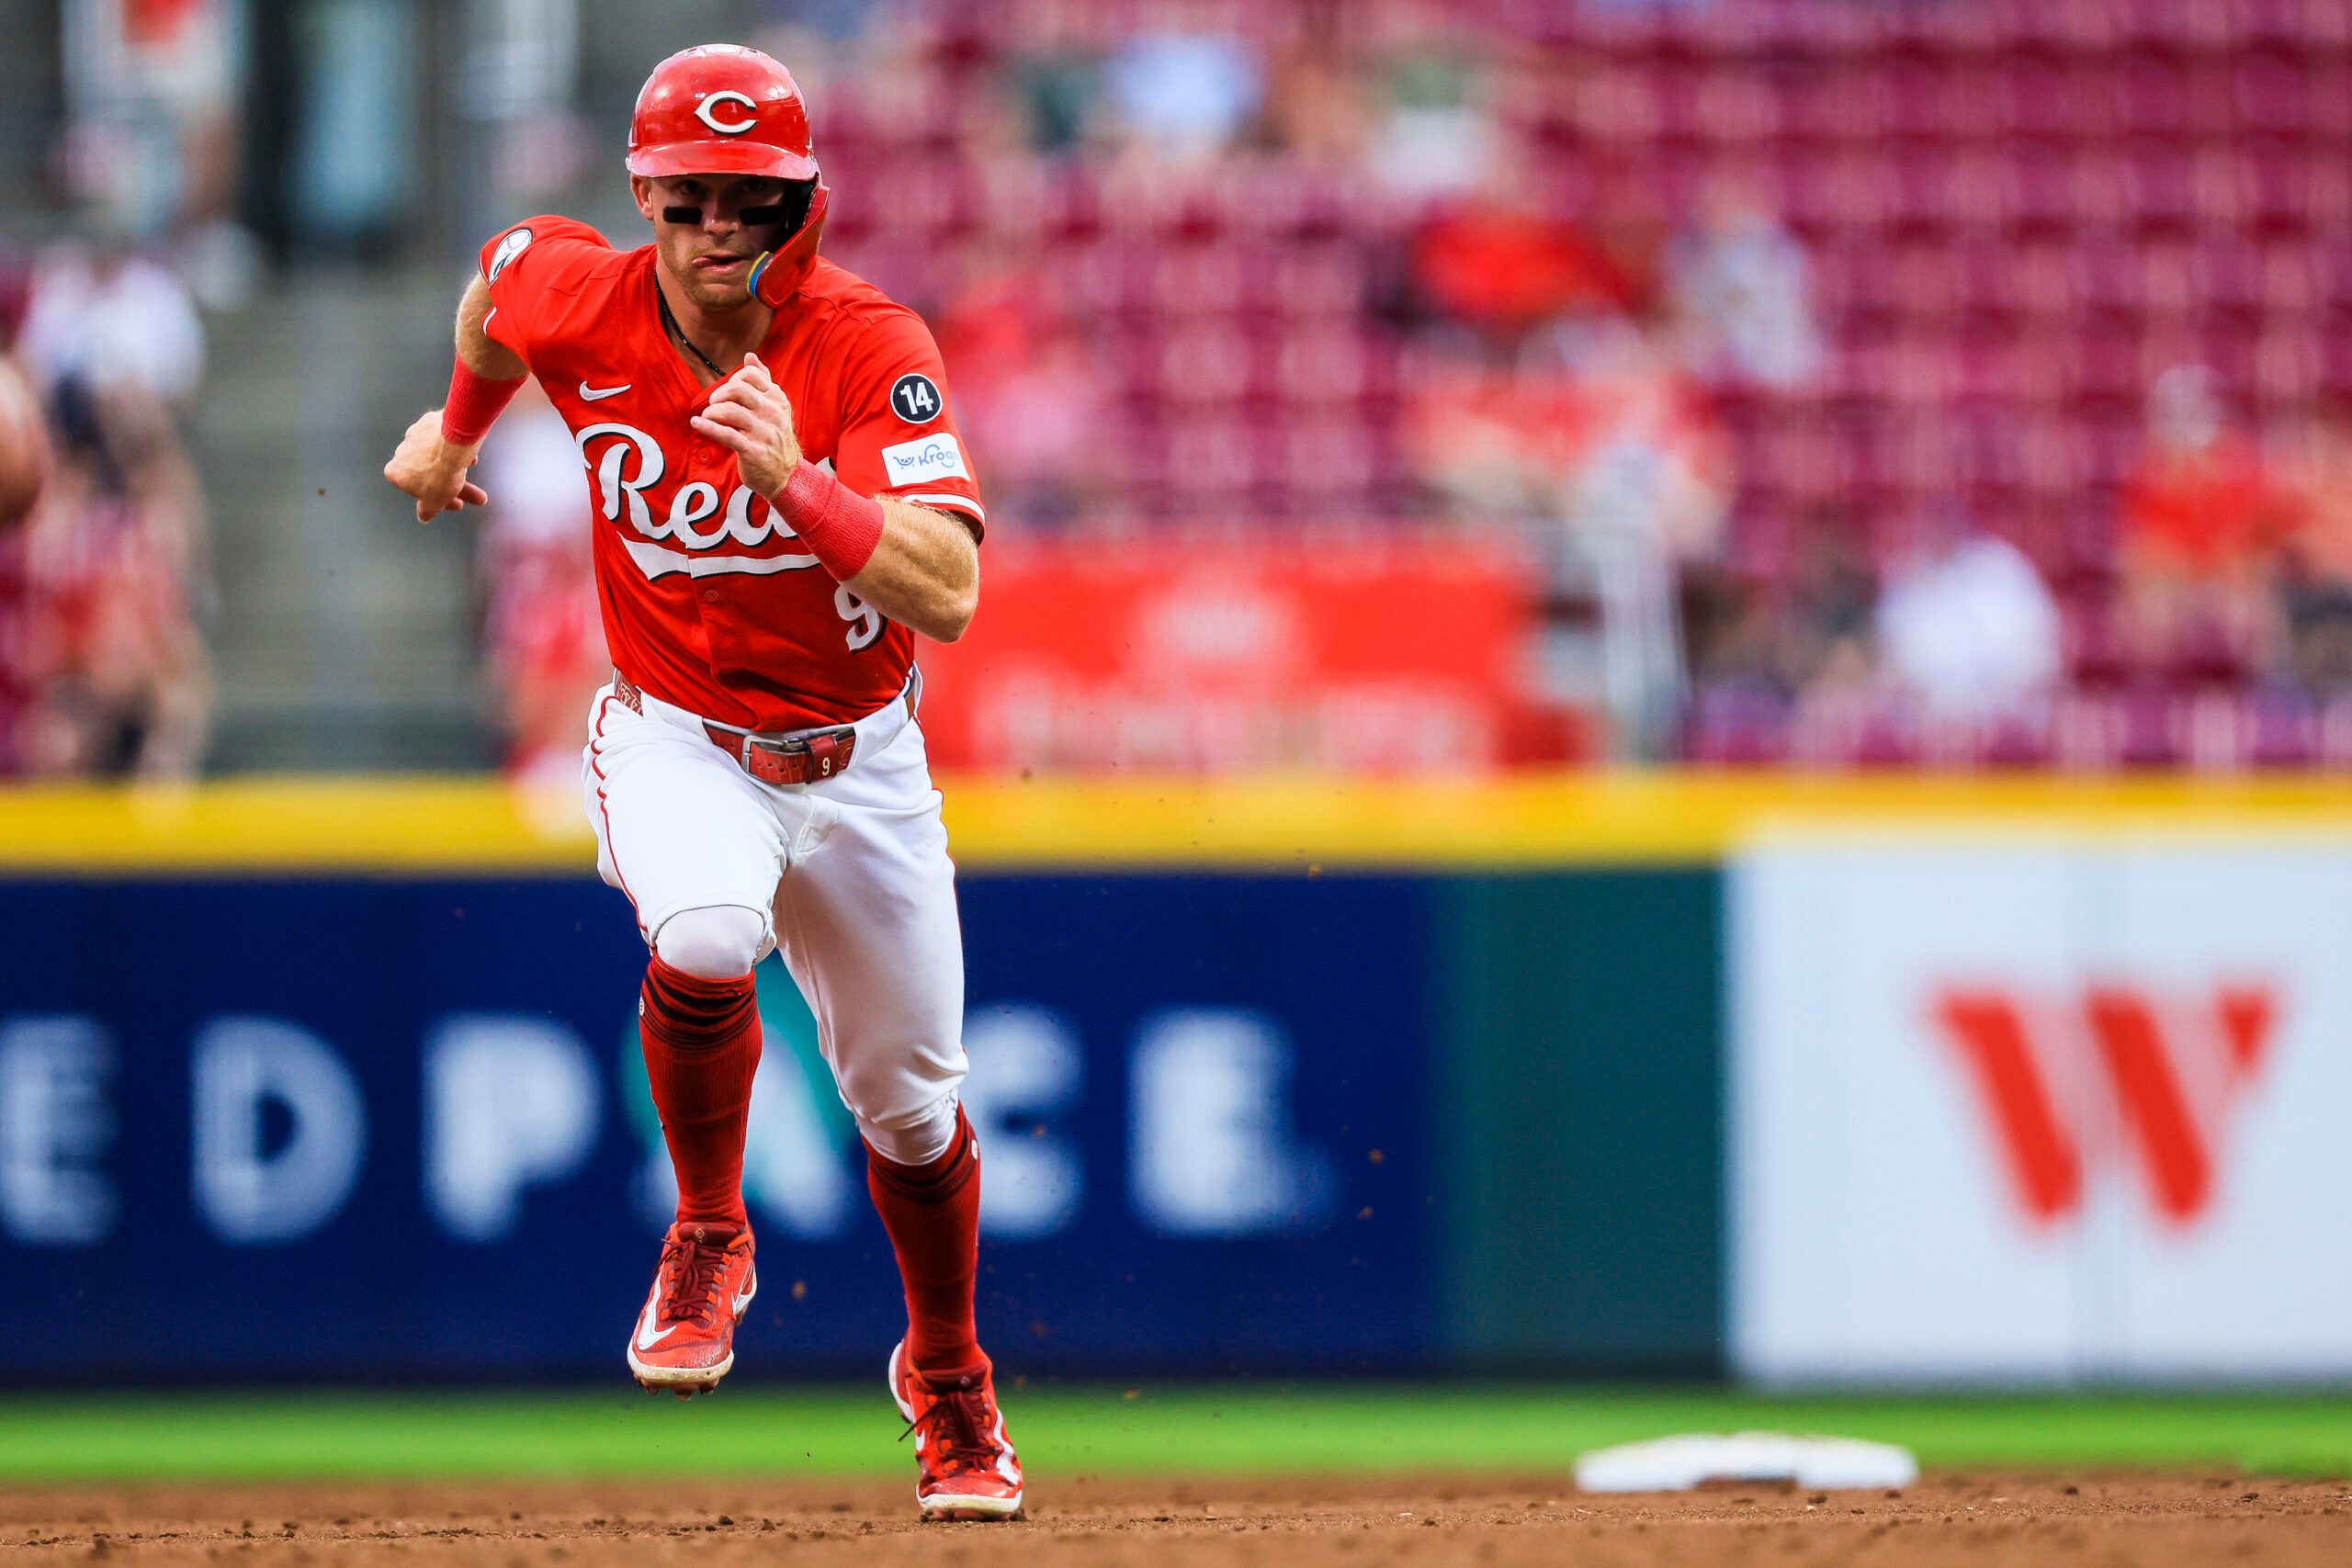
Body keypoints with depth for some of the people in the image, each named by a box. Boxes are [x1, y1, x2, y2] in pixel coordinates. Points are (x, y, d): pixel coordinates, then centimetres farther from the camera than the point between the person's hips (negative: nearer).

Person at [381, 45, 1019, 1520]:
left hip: (860, 756, 0)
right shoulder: (579, 301, -16)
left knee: (909, 1103, 10)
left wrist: (797, 479, -48)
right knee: (707, 940, -33)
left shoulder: (872, 347, -24)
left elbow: (948, 594, -35)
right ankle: (708, 1241, -6)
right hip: (677, 735, 0)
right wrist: (457, 429, 28)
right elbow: (502, 279, 12)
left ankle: (951, 1384, 38)